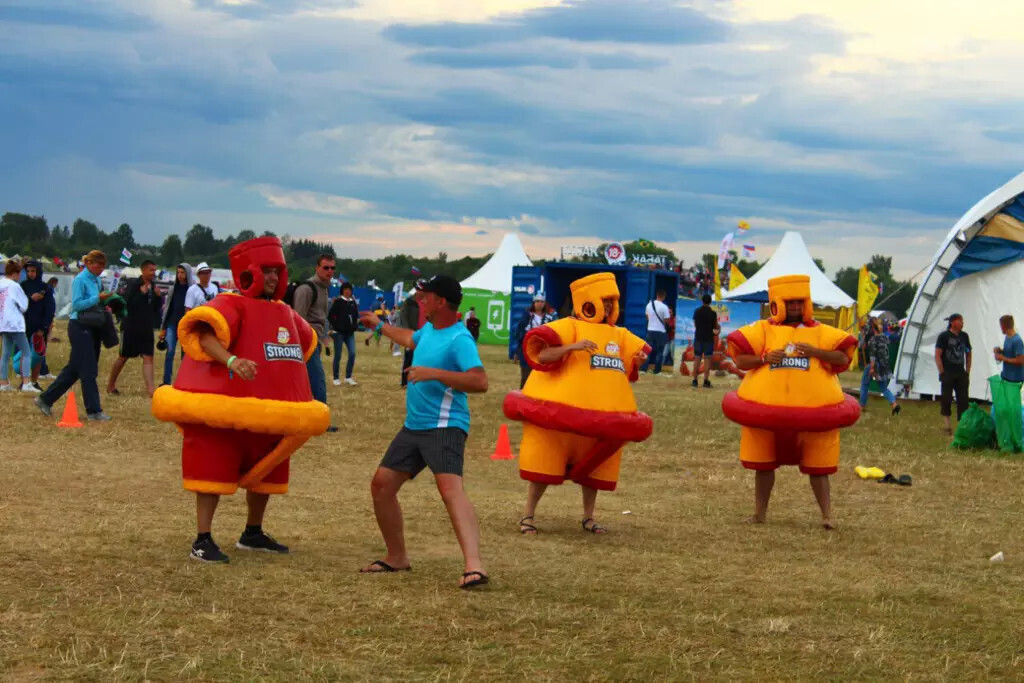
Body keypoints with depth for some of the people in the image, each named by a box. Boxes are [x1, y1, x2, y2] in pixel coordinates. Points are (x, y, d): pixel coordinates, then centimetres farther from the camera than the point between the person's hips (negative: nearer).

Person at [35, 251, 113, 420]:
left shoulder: (96, 280, 13)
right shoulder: (80, 280, -11)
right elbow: (77, 304, -18)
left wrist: (105, 301, 2)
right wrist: (98, 298, -22)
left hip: (92, 328, 9)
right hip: (80, 328, -9)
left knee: (73, 369, 12)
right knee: (88, 370, -6)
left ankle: (45, 400, 20)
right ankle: (94, 411, -2)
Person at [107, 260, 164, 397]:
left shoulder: (153, 286, 8)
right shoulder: (133, 284, -11)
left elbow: (156, 308, 13)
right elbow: (128, 304, -19)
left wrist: (158, 297, -4)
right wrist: (141, 293, -23)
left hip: (147, 328, 5)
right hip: (131, 327, -5)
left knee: (148, 358, -4)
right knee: (123, 357, 6)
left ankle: (150, 389, -10)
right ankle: (111, 385, 21)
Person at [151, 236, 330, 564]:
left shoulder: (285, 313, 12)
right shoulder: (231, 306, -13)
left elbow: (306, 340, 33)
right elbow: (204, 336, -31)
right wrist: (231, 360, -49)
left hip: (271, 416, 8)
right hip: (226, 413, -8)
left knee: (264, 474, 17)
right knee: (214, 471, -8)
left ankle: (253, 534, 34)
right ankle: (203, 540, -6)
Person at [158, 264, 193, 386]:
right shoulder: (173, 289, 10)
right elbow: (167, 307, 14)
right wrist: (163, 327, 11)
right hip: (172, 324, 3)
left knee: (185, 353, 4)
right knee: (170, 351, -7)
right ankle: (167, 382, -5)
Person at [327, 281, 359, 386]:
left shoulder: (353, 302, 10)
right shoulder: (338, 302, -6)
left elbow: (356, 315, 21)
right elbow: (330, 316, -7)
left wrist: (355, 326, 9)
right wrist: (336, 326, -8)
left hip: (350, 333, 5)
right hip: (339, 333, -5)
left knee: (352, 354, -4)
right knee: (338, 356, 0)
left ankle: (348, 377, 6)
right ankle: (336, 378, 9)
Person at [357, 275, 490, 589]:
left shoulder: (459, 339, -17)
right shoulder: (429, 329, 12)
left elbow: (480, 381, -30)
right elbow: (412, 339, 38)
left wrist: (435, 373, -33)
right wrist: (381, 326, 51)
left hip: (444, 427, -10)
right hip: (413, 425, 10)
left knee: (450, 487, -27)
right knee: (382, 484, 10)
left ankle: (474, 565, -40)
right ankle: (397, 557, 25)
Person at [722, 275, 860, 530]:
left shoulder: (821, 332, 6)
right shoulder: (762, 330, 5)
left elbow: (843, 358, -3)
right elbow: (740, 359, 2)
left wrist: (814, 351, -17)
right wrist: (764, 358, -15)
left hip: (812, 412, -1)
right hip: (766, 410, 1)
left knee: (817, 466, 2)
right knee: (763, 464, 11)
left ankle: (827, 515, 7)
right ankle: (760, 513, 24)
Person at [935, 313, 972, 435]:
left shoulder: (964, 336, 8)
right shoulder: (944, 336, -6)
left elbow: (968, 355, 17)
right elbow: (937, 355, -8)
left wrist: (967, 372, 10)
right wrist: (942, 373, -12)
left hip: (961, 374, 4)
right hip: (947, 374, -4)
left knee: (963, 400, 2)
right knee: (946, 399, -2)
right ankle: (948, 425, 9)